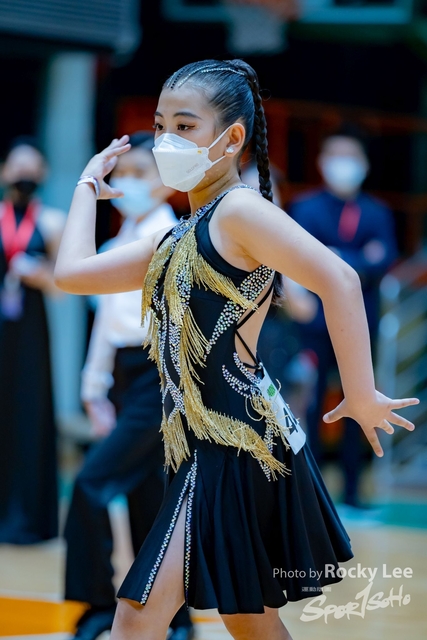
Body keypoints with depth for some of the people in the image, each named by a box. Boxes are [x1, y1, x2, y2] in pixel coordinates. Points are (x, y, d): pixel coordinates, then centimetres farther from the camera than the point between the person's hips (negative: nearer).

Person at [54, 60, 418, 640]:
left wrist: (362, 398, -21)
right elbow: (73, 272, 18)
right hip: (204, 447, 10)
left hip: (238, 440, -10)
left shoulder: (239, 208, -11)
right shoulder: (176, 240, 16)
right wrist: (88, 186, 26)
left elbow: (338, 279, -23)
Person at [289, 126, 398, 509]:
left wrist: (337, 261, -13)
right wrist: (360, 262, -12)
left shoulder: (377, 213, 11)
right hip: (317, 323, -2)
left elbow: (385, 261, -4)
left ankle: (352, 491, 8)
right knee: (310, 405, -5)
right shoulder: (306, 208, 5)